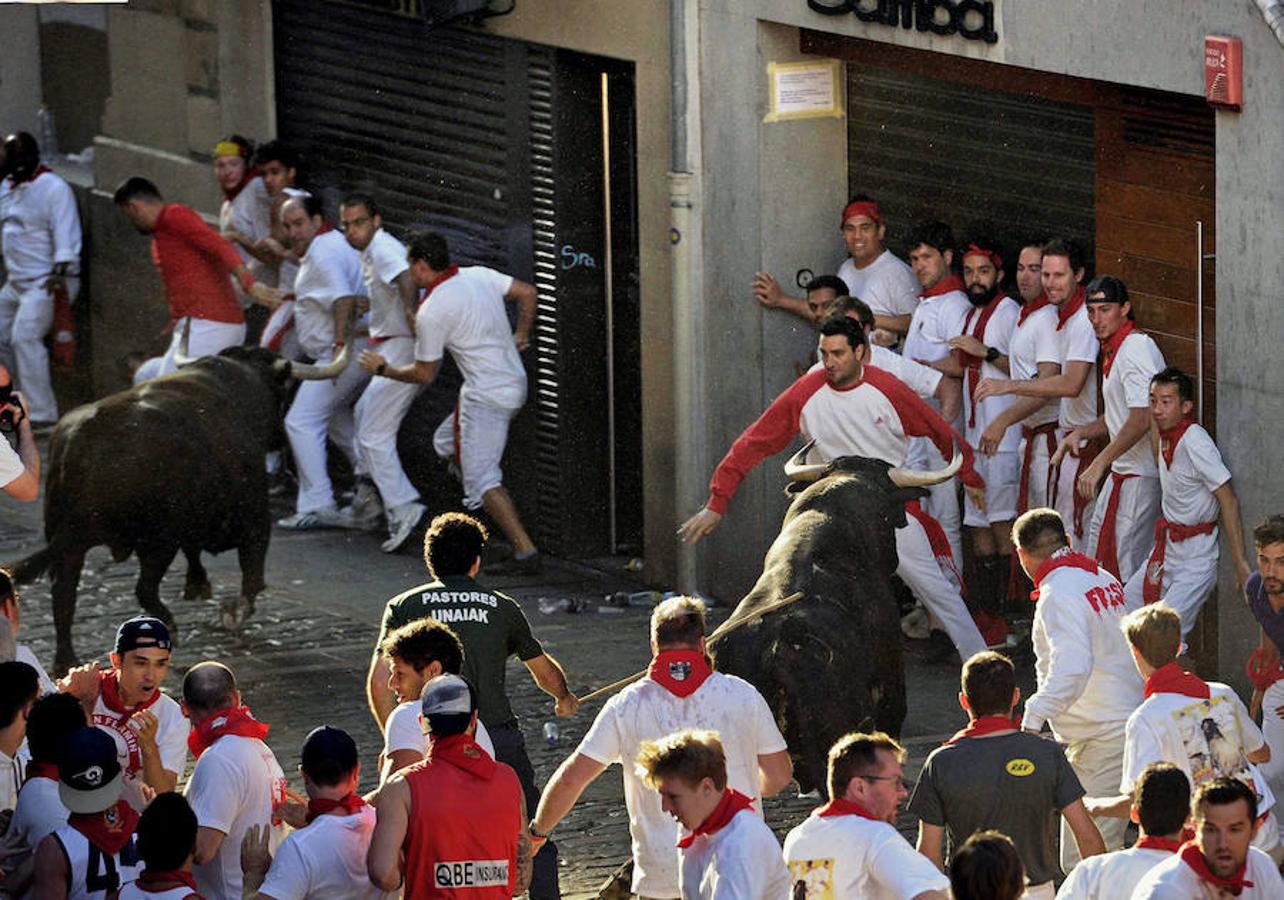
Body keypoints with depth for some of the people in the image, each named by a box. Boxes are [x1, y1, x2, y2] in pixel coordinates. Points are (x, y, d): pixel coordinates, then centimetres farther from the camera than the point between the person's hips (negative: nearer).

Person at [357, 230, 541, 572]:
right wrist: (521, 335, 24)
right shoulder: (480, 275, 4)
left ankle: (525, 552, -13)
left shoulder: (430, 312, -15)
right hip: (513, 379, 9)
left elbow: (424, 374, -7)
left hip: (487, 396, -9)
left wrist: (383, 368, 9)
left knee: (482, 477, -6)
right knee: (447, 442, 24)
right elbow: (527, 292, 11)